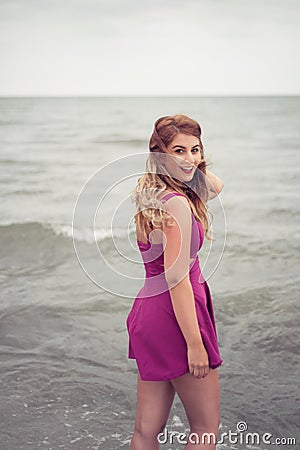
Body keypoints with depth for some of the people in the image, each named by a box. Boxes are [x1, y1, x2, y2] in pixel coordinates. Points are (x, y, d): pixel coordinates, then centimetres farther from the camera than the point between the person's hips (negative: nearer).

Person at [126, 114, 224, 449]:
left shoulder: (151, 194, 10)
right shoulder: (177, 203, -18)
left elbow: (216, 186, 25)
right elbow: (176, 277, -21)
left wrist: (194, 164, 10)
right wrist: (195, 343, -18)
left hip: (147, 309, 9)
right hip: (173, 313, -9)